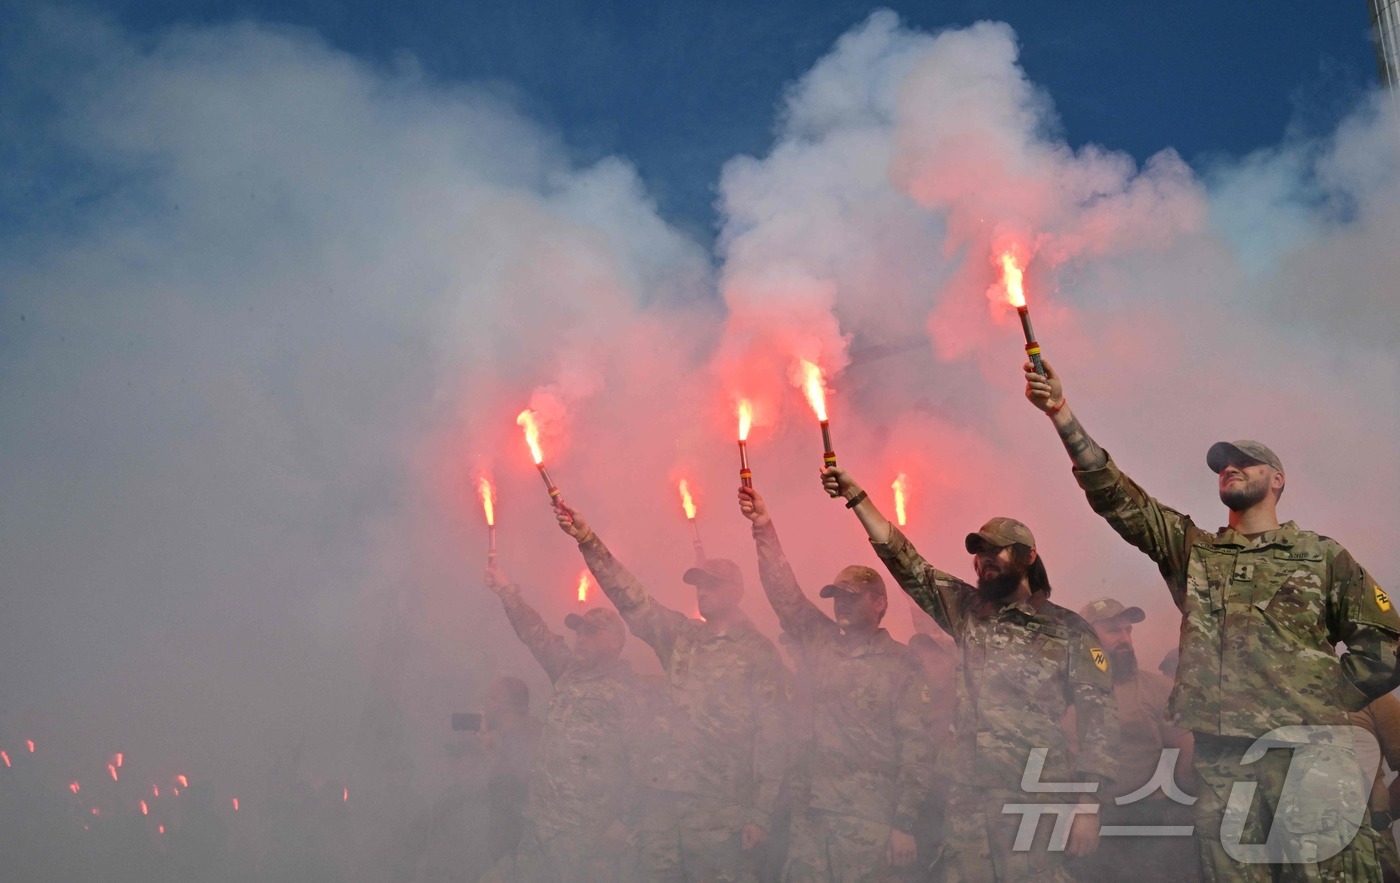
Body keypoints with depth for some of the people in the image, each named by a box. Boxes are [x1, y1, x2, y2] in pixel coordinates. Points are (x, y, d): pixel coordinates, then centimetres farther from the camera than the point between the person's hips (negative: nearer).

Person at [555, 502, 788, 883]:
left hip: (720, 808, -5)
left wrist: (760, 815, -11)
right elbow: (632, 600, 7)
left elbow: (771, 738, -5)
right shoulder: (681, 637, 15)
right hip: (664, 796, 5)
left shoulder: (758, 653, -1)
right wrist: (589, 542, -4)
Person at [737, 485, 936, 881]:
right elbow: (786, 595, 4)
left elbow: (916, 748, -5)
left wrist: (904, 824, -11)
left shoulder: (901, 664, -1)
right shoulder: (820, 643, 13)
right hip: (809, 811, 4)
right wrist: (764, 529, -6)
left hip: (867, 819, -4)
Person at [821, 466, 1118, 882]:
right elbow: (902, 559, 8)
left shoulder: (1070, 630, 0)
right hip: (967, 795, 4)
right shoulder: (967, 610, 11)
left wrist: (1086, 806, -11)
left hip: (1037, 799, -4)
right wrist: (855, 495, 1)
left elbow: (1098, 719, -4)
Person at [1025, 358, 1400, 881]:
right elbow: (1115, 495, 7)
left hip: (1311, 750, -2)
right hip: (1220, 754, 2)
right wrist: (1061, 414, -2)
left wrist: (1323, 701, 0)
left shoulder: (1324, 557, 11)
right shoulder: (1191, 550, 17)